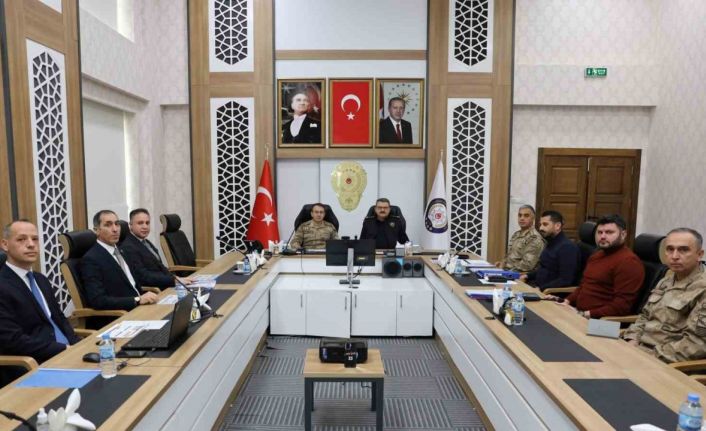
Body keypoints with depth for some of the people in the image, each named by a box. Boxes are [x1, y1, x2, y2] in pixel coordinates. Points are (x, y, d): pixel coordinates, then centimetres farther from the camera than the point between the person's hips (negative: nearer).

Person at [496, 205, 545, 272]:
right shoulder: (516, 234, 12)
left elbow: (527, 265, -19)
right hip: (507, 271, 7)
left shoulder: (535, 238, -13)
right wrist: (503, 262, 3)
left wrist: (505, 266, -12)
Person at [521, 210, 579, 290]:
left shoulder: (567, 247, -16)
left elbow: (565, 281, -22)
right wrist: (528, 276, 11)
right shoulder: (551, 244, 16)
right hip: (538, 286, 9)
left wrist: (540, 289, -24)